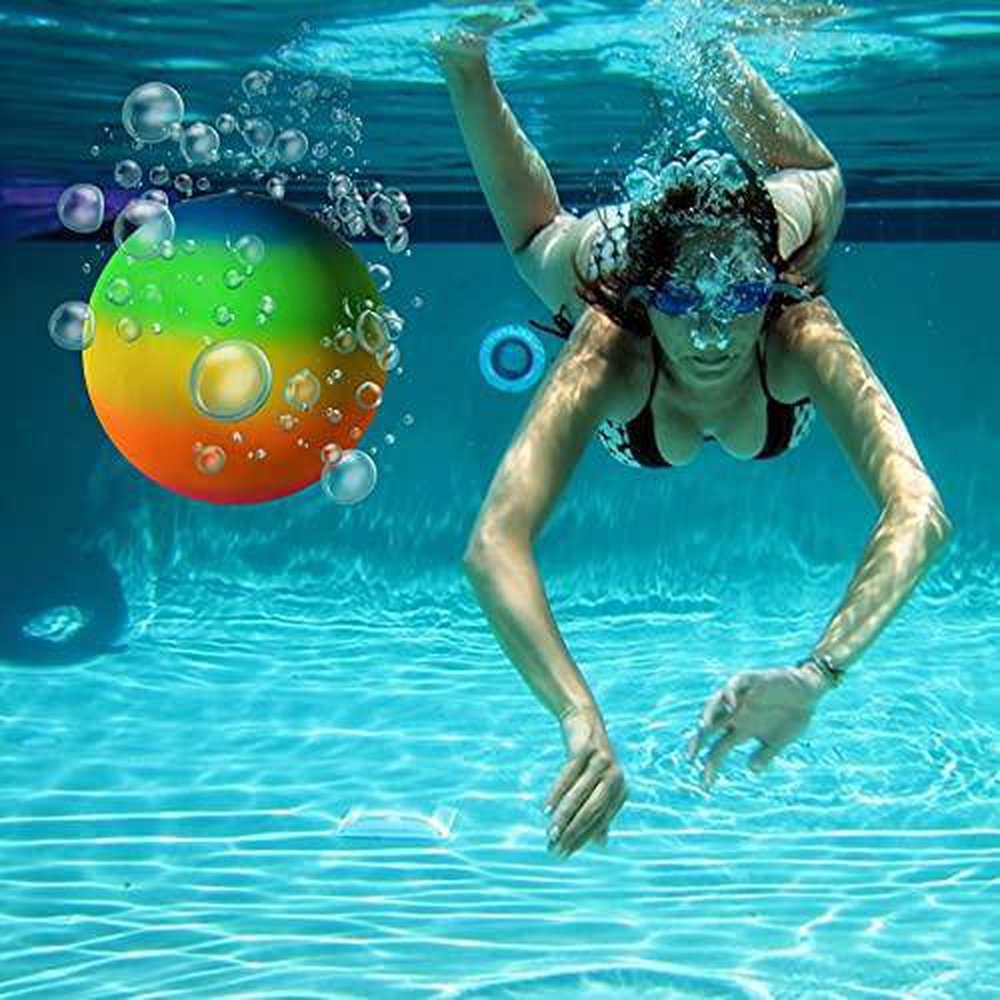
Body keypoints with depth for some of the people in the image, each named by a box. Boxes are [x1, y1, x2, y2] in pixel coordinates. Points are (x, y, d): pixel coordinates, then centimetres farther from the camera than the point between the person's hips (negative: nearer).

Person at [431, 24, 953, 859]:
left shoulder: (804, 341, -48)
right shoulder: (607, 357, -49)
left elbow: (920, 514, -61)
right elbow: (494, 546, -60)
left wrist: (816, 674, -76)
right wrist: (581, 719, -75)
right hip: (619, 265, -1)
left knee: (809, 185, 35)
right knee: (541, 236, 33)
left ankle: (723, 63, 52)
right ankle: (469, 62, 48)